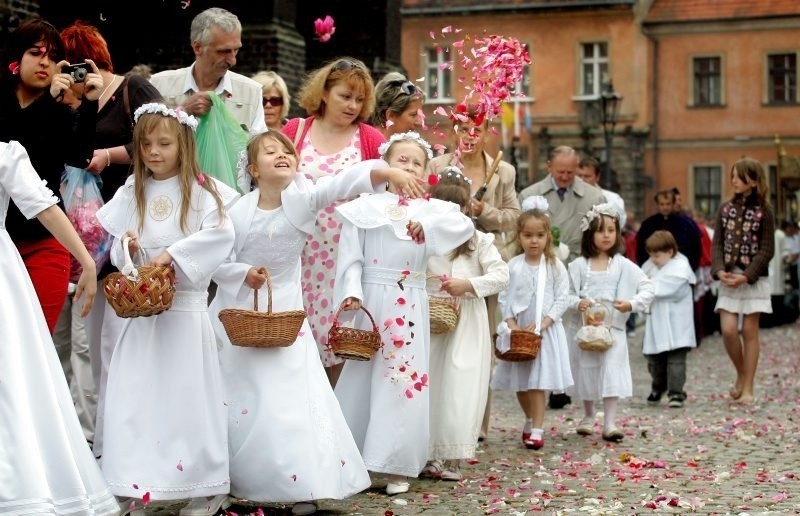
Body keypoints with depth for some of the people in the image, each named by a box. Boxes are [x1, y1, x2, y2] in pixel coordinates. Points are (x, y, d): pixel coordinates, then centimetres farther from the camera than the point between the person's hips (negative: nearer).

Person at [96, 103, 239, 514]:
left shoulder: (201, 189, -2)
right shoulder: (132, 191, 10)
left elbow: (220, 234, -16)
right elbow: (115, 243, 10)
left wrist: (172, 253, -21)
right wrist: (126, 247, -12)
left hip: (186, 307, -4)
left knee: (188, 394, 0)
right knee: (135, 392, 3)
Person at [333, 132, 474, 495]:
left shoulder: (430, 208, 9)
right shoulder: (366, 206, 2)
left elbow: (464, 225, -5)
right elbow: (350, 256, -3)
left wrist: (428, 225, -15)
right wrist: (351, 292, -17)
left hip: (410, 305, 2)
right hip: (372, 301, -2)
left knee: (406, 378, 1)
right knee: (362, 377, 3)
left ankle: (397, 466, 7)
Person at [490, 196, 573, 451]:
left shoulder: (555, 267, -2)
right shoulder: (512, 266, 2)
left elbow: (561, 300, -5)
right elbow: (504, 299, 2)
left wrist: (541, 324, -14)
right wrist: (512, 325, -11)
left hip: (546, 330, -2)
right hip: (518, 330, 3)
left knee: (538, 382, -7)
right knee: (520, 383, 10)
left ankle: (536, 430, -3)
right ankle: (531, 419, 32)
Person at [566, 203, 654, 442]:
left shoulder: (623, 265, -1)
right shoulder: (579, 265, 0)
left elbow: (647, 288, -2)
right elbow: (566, 294, 3)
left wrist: (632, 304, -18)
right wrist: (577, 303, -17)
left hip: (612, 326, -1)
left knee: (612, 372, -10)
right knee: (586, 371, 12)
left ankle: (609, 424, -9)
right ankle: (588, 416, 32)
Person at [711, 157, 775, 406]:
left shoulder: (763, 212, -4)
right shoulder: (726, 209, 8)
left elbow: (767, 250, -7)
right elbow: (717, 243, 5)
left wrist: (746, 276, -17)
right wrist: (719, 270, -12)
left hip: (753, 278, -3)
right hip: (728, 278, 3)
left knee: (749, 331, 0)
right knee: (728, 330, -6)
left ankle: (748, 388, 6)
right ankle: (741, 374, 18)